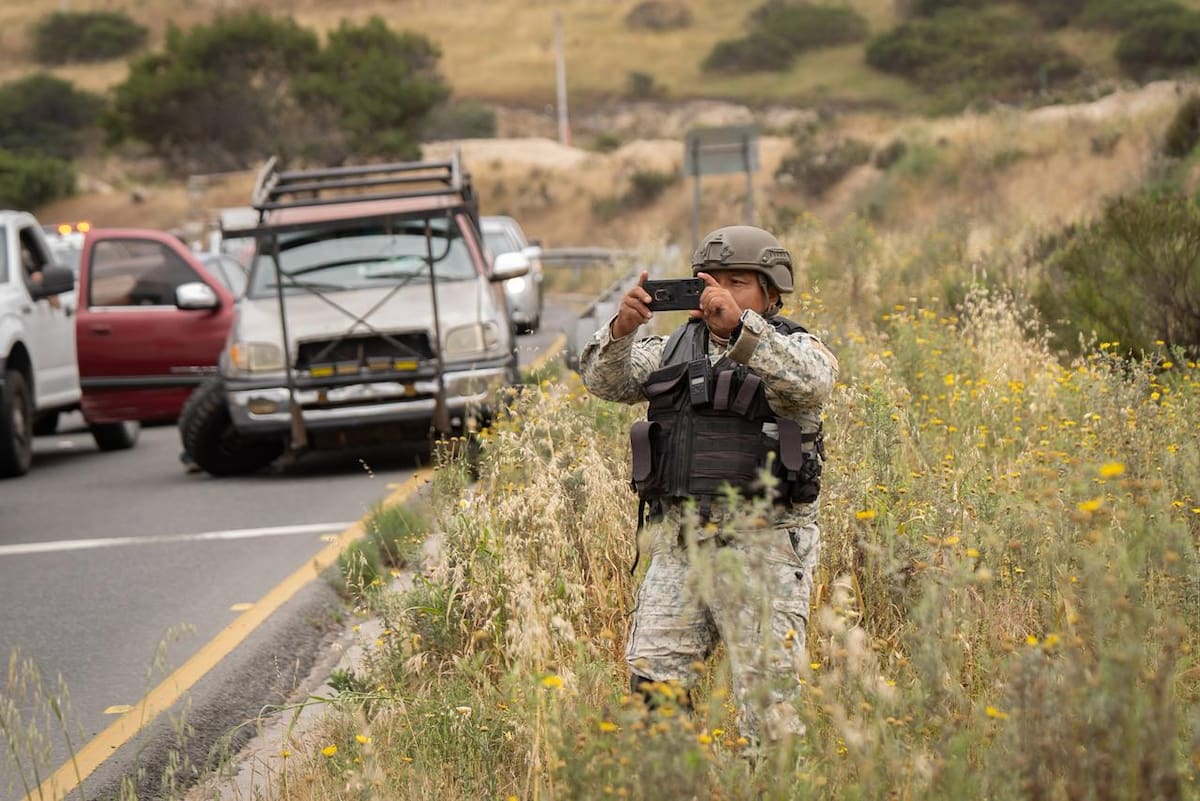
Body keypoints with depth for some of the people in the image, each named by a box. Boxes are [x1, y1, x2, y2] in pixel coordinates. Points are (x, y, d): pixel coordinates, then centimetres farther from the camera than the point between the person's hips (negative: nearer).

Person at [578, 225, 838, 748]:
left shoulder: (794, 349, 3)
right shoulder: (675, 350, 17)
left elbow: (809, 384, -20)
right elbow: (604, 381, 6)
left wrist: (739, 326, -32)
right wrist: (622, 328, -14)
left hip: (761, 547, -4)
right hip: (677, 546, 5)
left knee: (769, 704, -5)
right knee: (654, 690, -1)